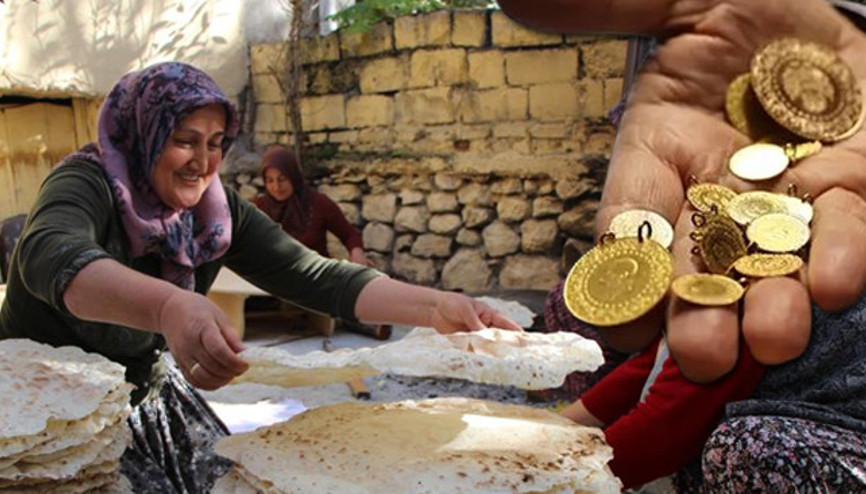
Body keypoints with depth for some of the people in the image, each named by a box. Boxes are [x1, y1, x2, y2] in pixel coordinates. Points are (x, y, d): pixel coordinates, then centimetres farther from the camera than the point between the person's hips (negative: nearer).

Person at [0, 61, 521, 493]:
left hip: (144, 396, 5)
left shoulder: (218, 211, -6)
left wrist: (437, 308, -31)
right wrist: (169, 307, -63)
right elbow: (52, 256, -42)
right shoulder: (87, 183, -20)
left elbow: (316, 276, -16)